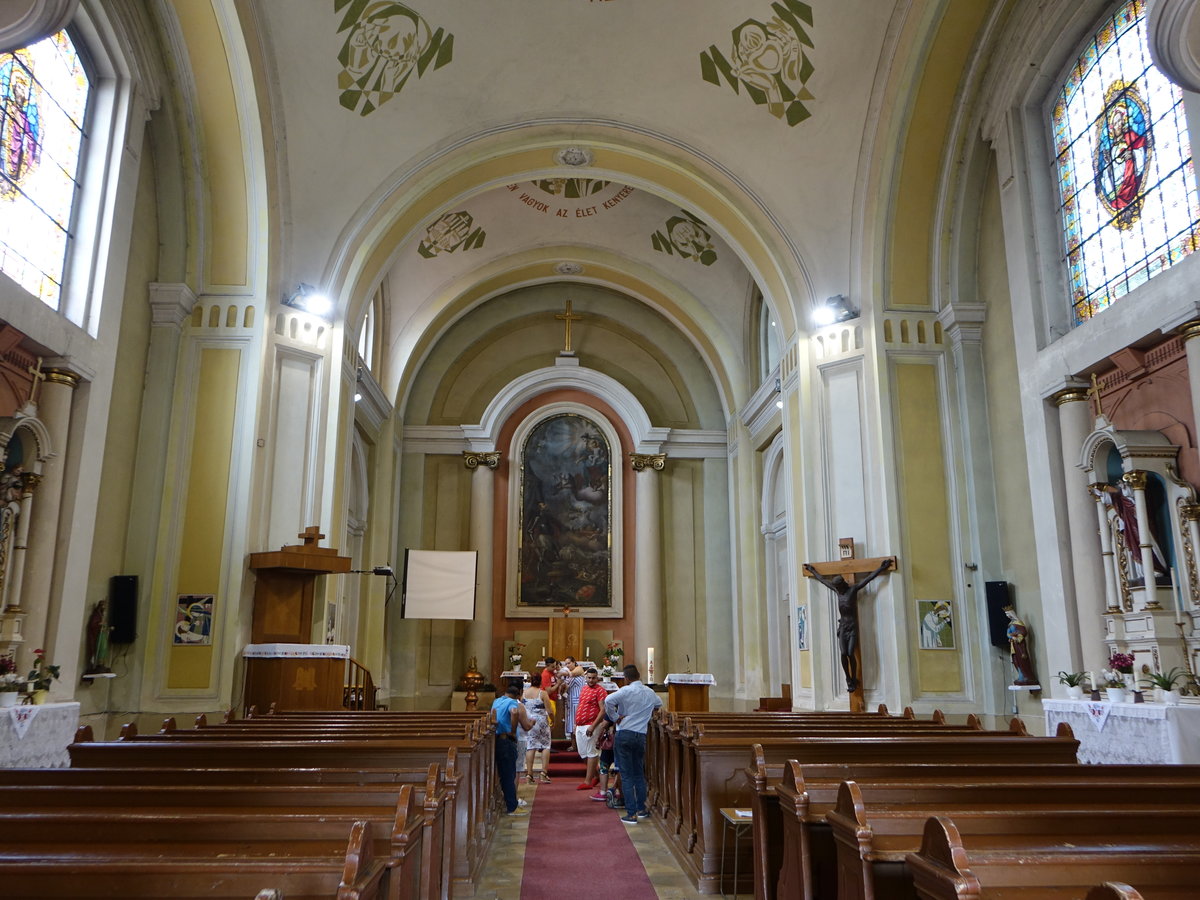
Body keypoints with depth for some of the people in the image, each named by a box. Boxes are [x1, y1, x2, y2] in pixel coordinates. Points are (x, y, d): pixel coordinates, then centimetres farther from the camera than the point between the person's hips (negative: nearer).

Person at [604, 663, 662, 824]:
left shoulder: (626, 691, -10)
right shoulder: (650, 693, 7)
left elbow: (608, 700, -26)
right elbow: (659, 704, 29)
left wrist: (615, 717, -13)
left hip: (624, 735, -4)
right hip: (641, 736, 4)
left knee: (627, 776, 1)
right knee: (639, 774, 19)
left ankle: (631, 814, 1)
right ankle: (641, 809, 25)